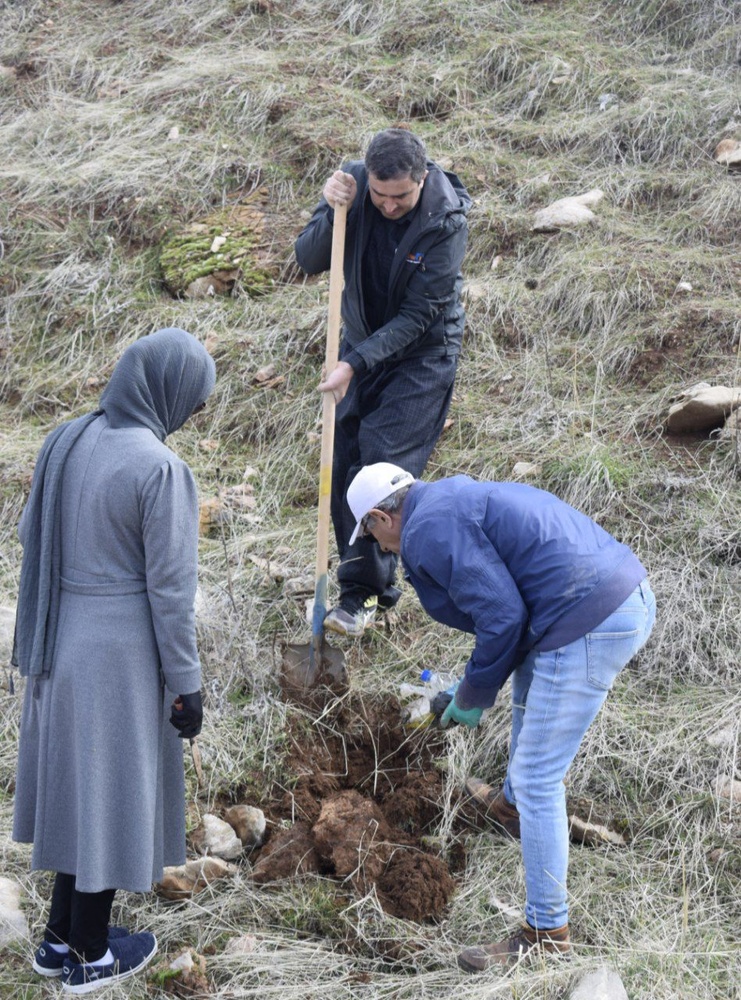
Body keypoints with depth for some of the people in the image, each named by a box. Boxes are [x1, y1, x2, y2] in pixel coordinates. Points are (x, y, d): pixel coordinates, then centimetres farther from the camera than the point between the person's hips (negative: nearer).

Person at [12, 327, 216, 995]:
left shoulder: (65, 441, -2)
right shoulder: (160, 470, -22)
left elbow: (31, 536, 8)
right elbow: (171, 589, -18)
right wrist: (186, 684, -8)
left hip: (61, 641, 7)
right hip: (122, 654, -7)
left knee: (73, 779, 21)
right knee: (112, 790, 9)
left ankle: (62, 936, 34)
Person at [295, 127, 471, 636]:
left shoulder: (446, 220, -26)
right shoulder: (353, 183, -16)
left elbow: (419, 314, -23)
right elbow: (309, 260, -11)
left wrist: (355, 363, -28)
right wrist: (333, 213, -30)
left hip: (422, 352, -4)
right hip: (363, 341, 5)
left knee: (383, 463, -14)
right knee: (345, 464, 3)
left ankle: (363, 593, -7)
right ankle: (363, 578, 16)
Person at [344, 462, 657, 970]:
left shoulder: (428, 529, -7)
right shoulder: (461, 497, 24)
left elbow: (503, 615, -13)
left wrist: (473, 697, 3)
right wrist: (474, 686, 32)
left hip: (589, 628, -11)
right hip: (634, 597, 11)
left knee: (536, 779, -1)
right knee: (530, 672, 38)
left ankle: (547, 931, 7)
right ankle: (514, 806, 54)